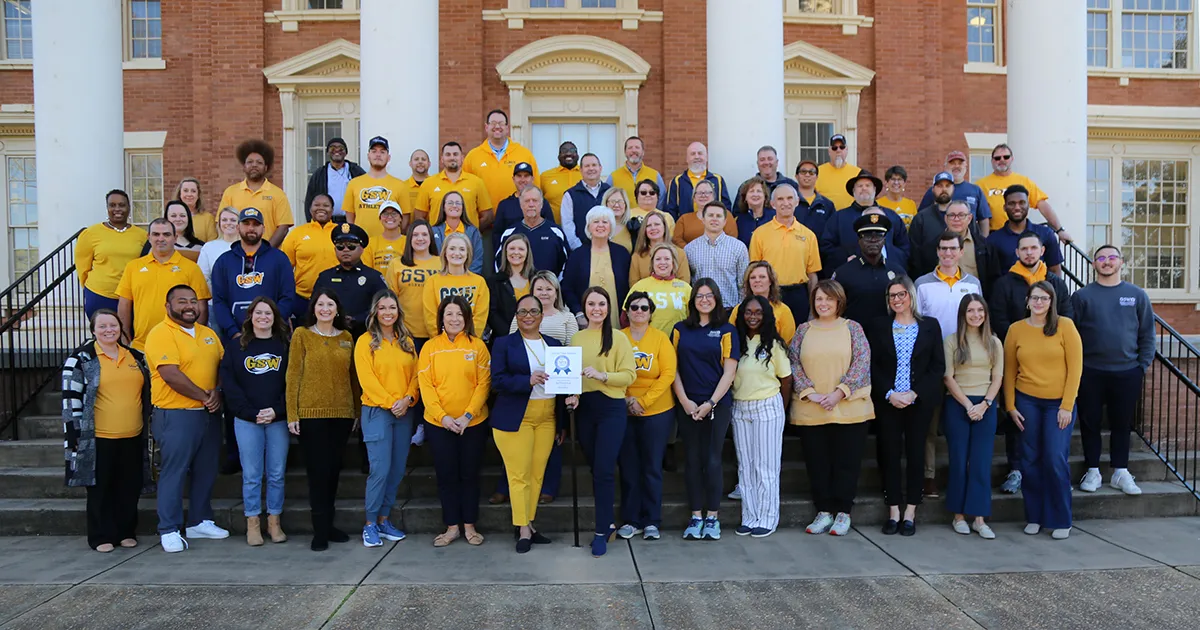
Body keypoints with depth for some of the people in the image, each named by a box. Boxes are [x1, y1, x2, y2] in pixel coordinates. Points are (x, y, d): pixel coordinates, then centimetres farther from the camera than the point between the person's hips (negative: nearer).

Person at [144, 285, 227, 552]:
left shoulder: (209, 334, 14)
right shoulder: (160, 334, -9)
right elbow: (171, 374, -19)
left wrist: (217, 392, -6)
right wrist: (203, 396, -14)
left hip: (209, 415, 7)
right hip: (176, 416, -7)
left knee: (206, 471, 13)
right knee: (174, 472, -2)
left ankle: (200, 522, 26)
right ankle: (169, 530, 7)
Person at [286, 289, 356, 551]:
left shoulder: (346, 337, 9)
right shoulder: (301, 335, 0)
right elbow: (293, 375, -3)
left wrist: (358, 409, 10)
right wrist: (292, 414, -8)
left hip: (342, 413, 3)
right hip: (311, 413, -3)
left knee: (334, 469, 10)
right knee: (318, 470, -1)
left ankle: (327, 524, 21)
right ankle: (320, 530, 7)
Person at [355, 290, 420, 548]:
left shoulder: (407, 341, 11)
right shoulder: (365, 341, -2)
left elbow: (415, 374, 8)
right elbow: (367, 378, -9)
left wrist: (408, 399, -9)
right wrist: (389, 403, -14)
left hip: (405, 412, 5)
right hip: (377, 411, -4)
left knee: (397, 470, 6)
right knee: (380, 470, -9)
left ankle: (384, 520, 19)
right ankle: (370, 524, 4)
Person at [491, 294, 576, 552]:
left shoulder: (554, 344, 13)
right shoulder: (503, 343, 0)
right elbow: (497, 381, -10)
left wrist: (571, 395, -1)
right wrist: (528, 381, -23)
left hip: (547, 417, 4)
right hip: (515, 418, -4)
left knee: (537, 474, 6)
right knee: (519, 474, -3)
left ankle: (529, 525, 18)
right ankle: (523, 530, 6)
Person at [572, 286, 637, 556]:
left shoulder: (619, 338, -3)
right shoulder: (576, 338, 9)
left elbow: (629, 375, -8)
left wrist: (601, 375, -22)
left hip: (611, 408, -4)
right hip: (584, 408, 4)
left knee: (604, 470, -7)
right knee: (595, 469, 12)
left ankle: (602, 531, 3)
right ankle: (608, 522, 27)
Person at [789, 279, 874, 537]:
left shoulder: (852, 328, 4)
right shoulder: (804, 330, 8)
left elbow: (862, 362, -4)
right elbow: (794, 364, 2)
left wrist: (839, 392, -13)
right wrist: (810, 393, -10)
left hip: (849, 409, -1)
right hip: (810, 411, 1)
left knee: (847, 462, 3)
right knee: (817, 462, 5)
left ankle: (843, 513, 14)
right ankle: (823, 512, 15)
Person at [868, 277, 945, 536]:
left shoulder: (930, 326, 5)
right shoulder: (878, 327, 6)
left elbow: (938, 366, 0)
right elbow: (873, 366, 1)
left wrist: (914, 393, -11)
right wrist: (889, 394, -12)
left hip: (920, 401, 0)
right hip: (887, 402, 0)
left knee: (915, 453, 3)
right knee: (889, 454, 1)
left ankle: (910, 513, 11)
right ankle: (893, 512, 9)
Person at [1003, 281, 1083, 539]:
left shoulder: (1065, 326, -3)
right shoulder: (1016, 329, 3)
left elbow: (1075, 368, -5)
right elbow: (1009, 371, 6)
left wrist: (1067, 406, -9)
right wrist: (1010, 406, 2)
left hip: (1059, 402, -2)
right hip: (1027, 401, 2)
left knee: (1056, 460, -6)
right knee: (1030, 460, 5)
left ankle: (1061, 520, 10)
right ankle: (1034, 517, 18)